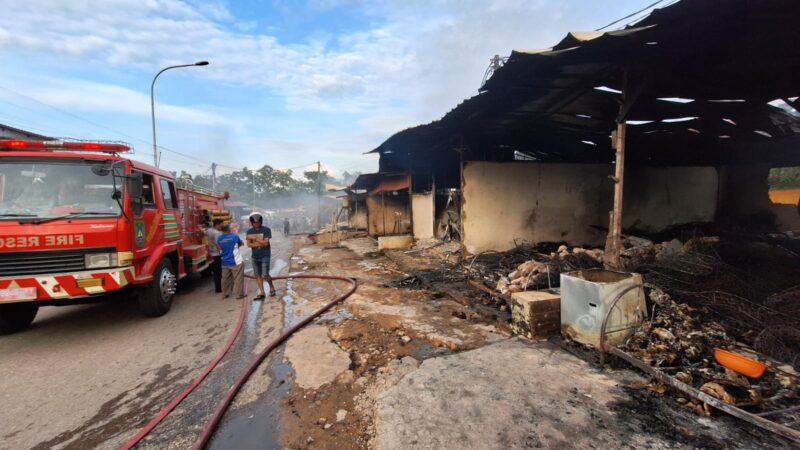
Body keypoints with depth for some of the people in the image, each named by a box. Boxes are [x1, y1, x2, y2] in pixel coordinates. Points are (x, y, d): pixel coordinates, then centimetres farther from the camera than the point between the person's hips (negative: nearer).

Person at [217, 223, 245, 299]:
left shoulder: (219, 238, 0)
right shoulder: (235, 236, -12)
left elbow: (220, 249, 14)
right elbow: (241, 244, 6)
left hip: (224, 262, 5)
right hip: (235, 262, -5)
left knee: (226, 279, 16)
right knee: (238, 278, 3)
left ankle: (225, 294, 24)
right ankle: (239, 294, 7)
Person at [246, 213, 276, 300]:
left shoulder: (266, 230, -7)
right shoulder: (249, 231, 4)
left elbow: (265, 243, -15)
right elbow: (249, 244, -2)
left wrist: (254, 238, -21)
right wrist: (258, 244, -15)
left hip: (265, 256, -4)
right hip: (254, 256, 4)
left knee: (265, 275, -8)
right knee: (257, 275, 4)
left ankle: (271, 287, 18)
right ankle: (262, 293, 12)